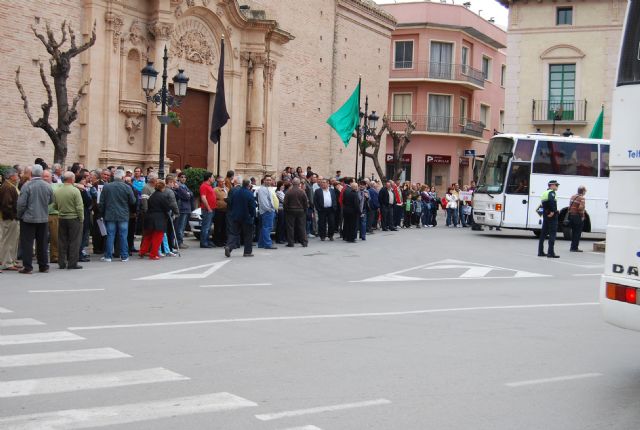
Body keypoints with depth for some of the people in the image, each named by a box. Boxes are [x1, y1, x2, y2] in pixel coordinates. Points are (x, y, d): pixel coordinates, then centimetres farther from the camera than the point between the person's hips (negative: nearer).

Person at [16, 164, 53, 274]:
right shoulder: (47, 186, -3)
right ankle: (44, 266, 18)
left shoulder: (27, 186, -15)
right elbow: (51, 200, 10)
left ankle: (28, 267, 0)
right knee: (42, 243, 13)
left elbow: (21, 203, -14)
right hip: (44, 218, 4)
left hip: (28, 218, -4)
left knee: (27, 243, 2)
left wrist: (19, 215, 1)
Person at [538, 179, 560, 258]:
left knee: (543, 233, 13)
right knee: (552, 234, -7)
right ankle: (551, 252, -10)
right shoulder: (552, 192, -11)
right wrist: (553, 211, -26)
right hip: (552, 216, -9)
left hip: (545, 215, 9)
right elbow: (551, 200, -31)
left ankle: (540, 252, 17)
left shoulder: (545, 192, 18)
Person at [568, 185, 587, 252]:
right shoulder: (581, 198, -14)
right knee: (578, 233, 1)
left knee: (573, 232, 17)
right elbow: (581, 208, -25)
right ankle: (575, 248, 1)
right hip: (578, 217, -8)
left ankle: (572, 247, 21)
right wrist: (582, 216, -14)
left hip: (571, 216, 8)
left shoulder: (573, 196, 11)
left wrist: (570, 214, 14)